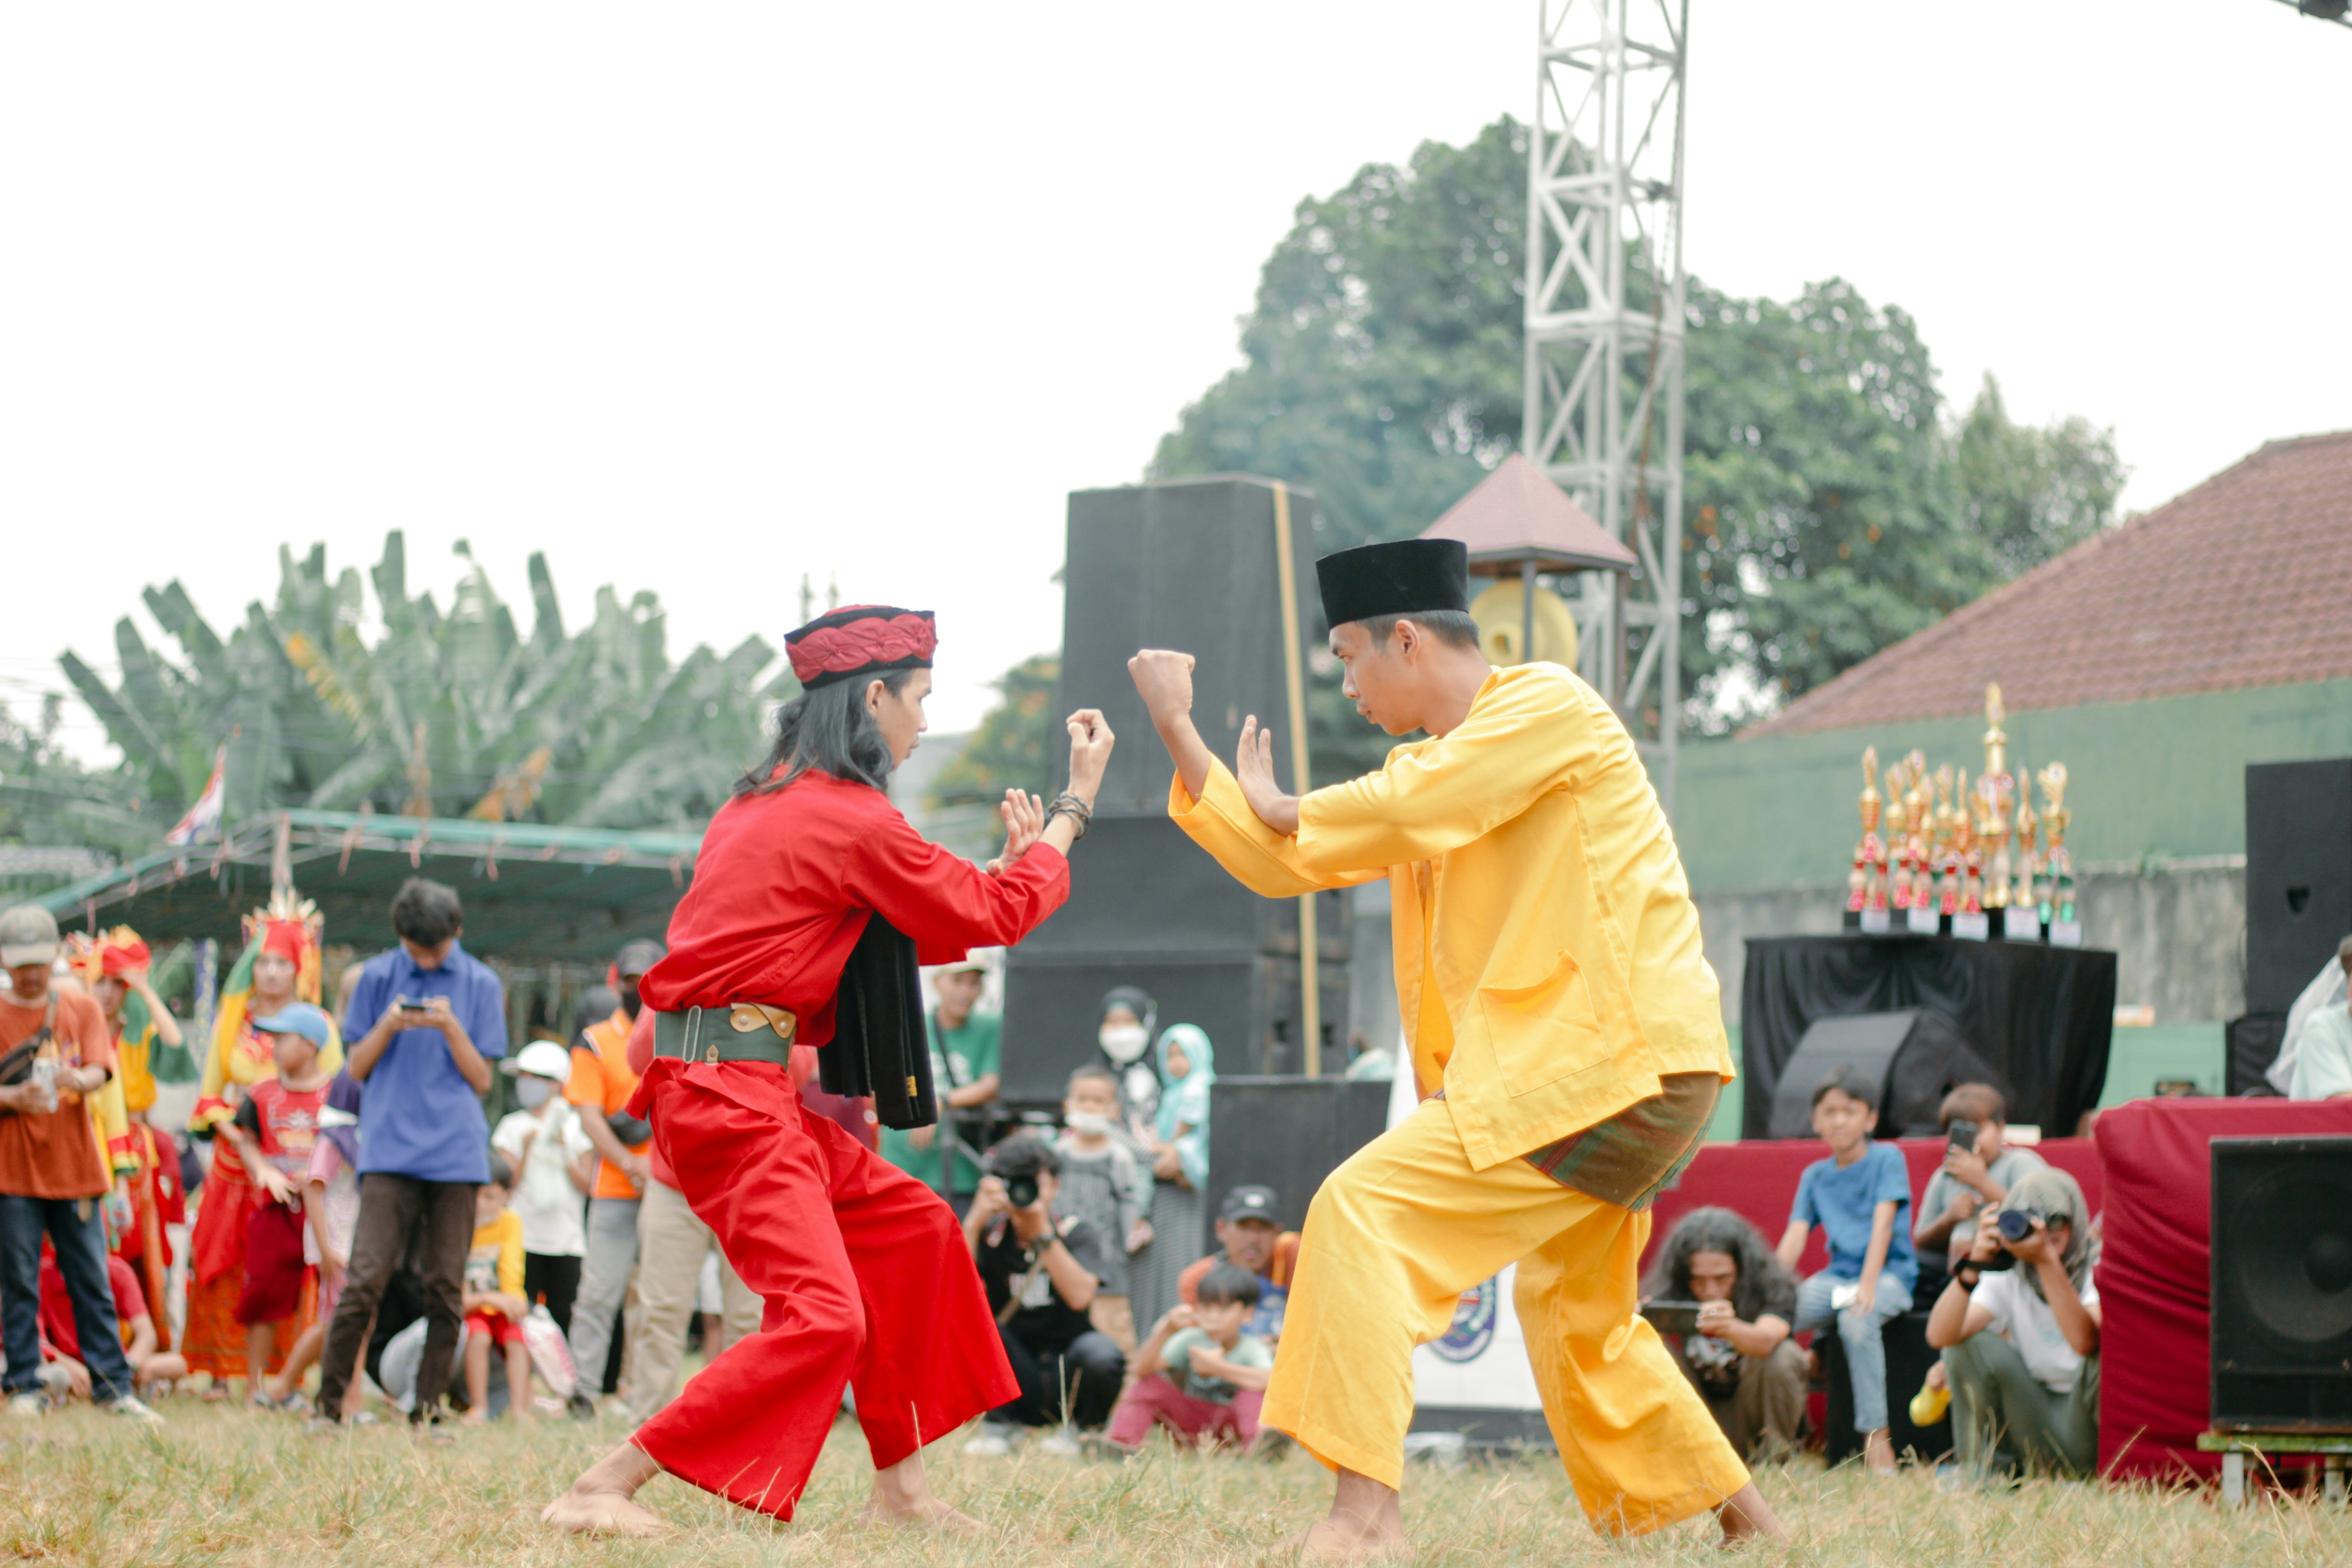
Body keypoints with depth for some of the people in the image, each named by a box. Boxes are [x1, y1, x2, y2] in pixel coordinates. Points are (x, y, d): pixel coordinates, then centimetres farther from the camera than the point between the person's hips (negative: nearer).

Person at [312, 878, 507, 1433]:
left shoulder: (480, 984, 7)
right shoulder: (379, 977, 8)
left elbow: (482, 1080, 7)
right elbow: (357, 1068, 10)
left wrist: (451, 1028, -9)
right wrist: (389, 1026, -8)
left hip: (456, 1152, 1)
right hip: (390, 1150, -1)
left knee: (446, 1289, 1)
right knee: (366, 1279, -10)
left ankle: (428, 1409, 9)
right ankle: (329, 1404, -3)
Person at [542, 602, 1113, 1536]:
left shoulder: (768, 801, 17)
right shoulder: (853, 819, -12)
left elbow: (894, 931, 23)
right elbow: (992, 916, -2)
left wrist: (1005, 868, 26)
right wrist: (1076, 805, 9)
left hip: (747, 1092, 10)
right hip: (728, 1092, -10)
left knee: (910, 1227, 17)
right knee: (822, 1319, -17)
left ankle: (898, 1487, 19)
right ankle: (599, 1493, -18)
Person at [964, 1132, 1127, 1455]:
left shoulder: (1078, 1232, -4)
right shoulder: (991, 1234, -2)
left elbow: (1080, 1297, -22)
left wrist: (1043, 1232, -26)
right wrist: (974, 1223, -24)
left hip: (1068, 1377, -1)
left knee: (1101, 1354, -34)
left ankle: (1072, 1426, 0)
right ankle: (999, 1424, -5)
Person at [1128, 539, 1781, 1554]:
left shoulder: (1548, 705, -8)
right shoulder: (1431, 762, 20)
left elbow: (1409, 810, -21)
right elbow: (1284, 864, 17)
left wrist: (1286, 811, -2)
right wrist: (1177, 729, 11)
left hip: (1611, 1060, -10)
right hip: (1612, 1068, 10)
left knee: (1363, 1209, -17)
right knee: (1576, 1312, 24)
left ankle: (1366, 1511, -24)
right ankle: (1741, 1517, 35)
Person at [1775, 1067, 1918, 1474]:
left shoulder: (1887, 1159, 0)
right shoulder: (1815, 1176, 14)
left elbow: (1883, 1224, -12)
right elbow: (1795, 1236, 6)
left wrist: (1868, 1285, -24)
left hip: (1889, 1274, -5)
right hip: (1837, 1274, 5)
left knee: (1856, 1319, -38)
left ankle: (1876, 1436, -34)